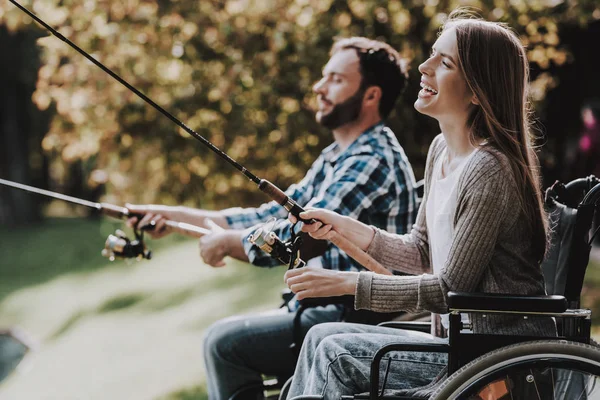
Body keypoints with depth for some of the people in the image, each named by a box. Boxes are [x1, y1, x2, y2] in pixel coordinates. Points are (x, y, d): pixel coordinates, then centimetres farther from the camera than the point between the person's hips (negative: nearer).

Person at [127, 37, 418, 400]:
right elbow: (277, 215, 16)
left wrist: (226, 241, -8)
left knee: (225, 342, -12)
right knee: (223, 338, 16)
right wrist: (179, 216, 8)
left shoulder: (374, 160, -19)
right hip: (333, 313, 10)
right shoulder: (336, 157, 15)